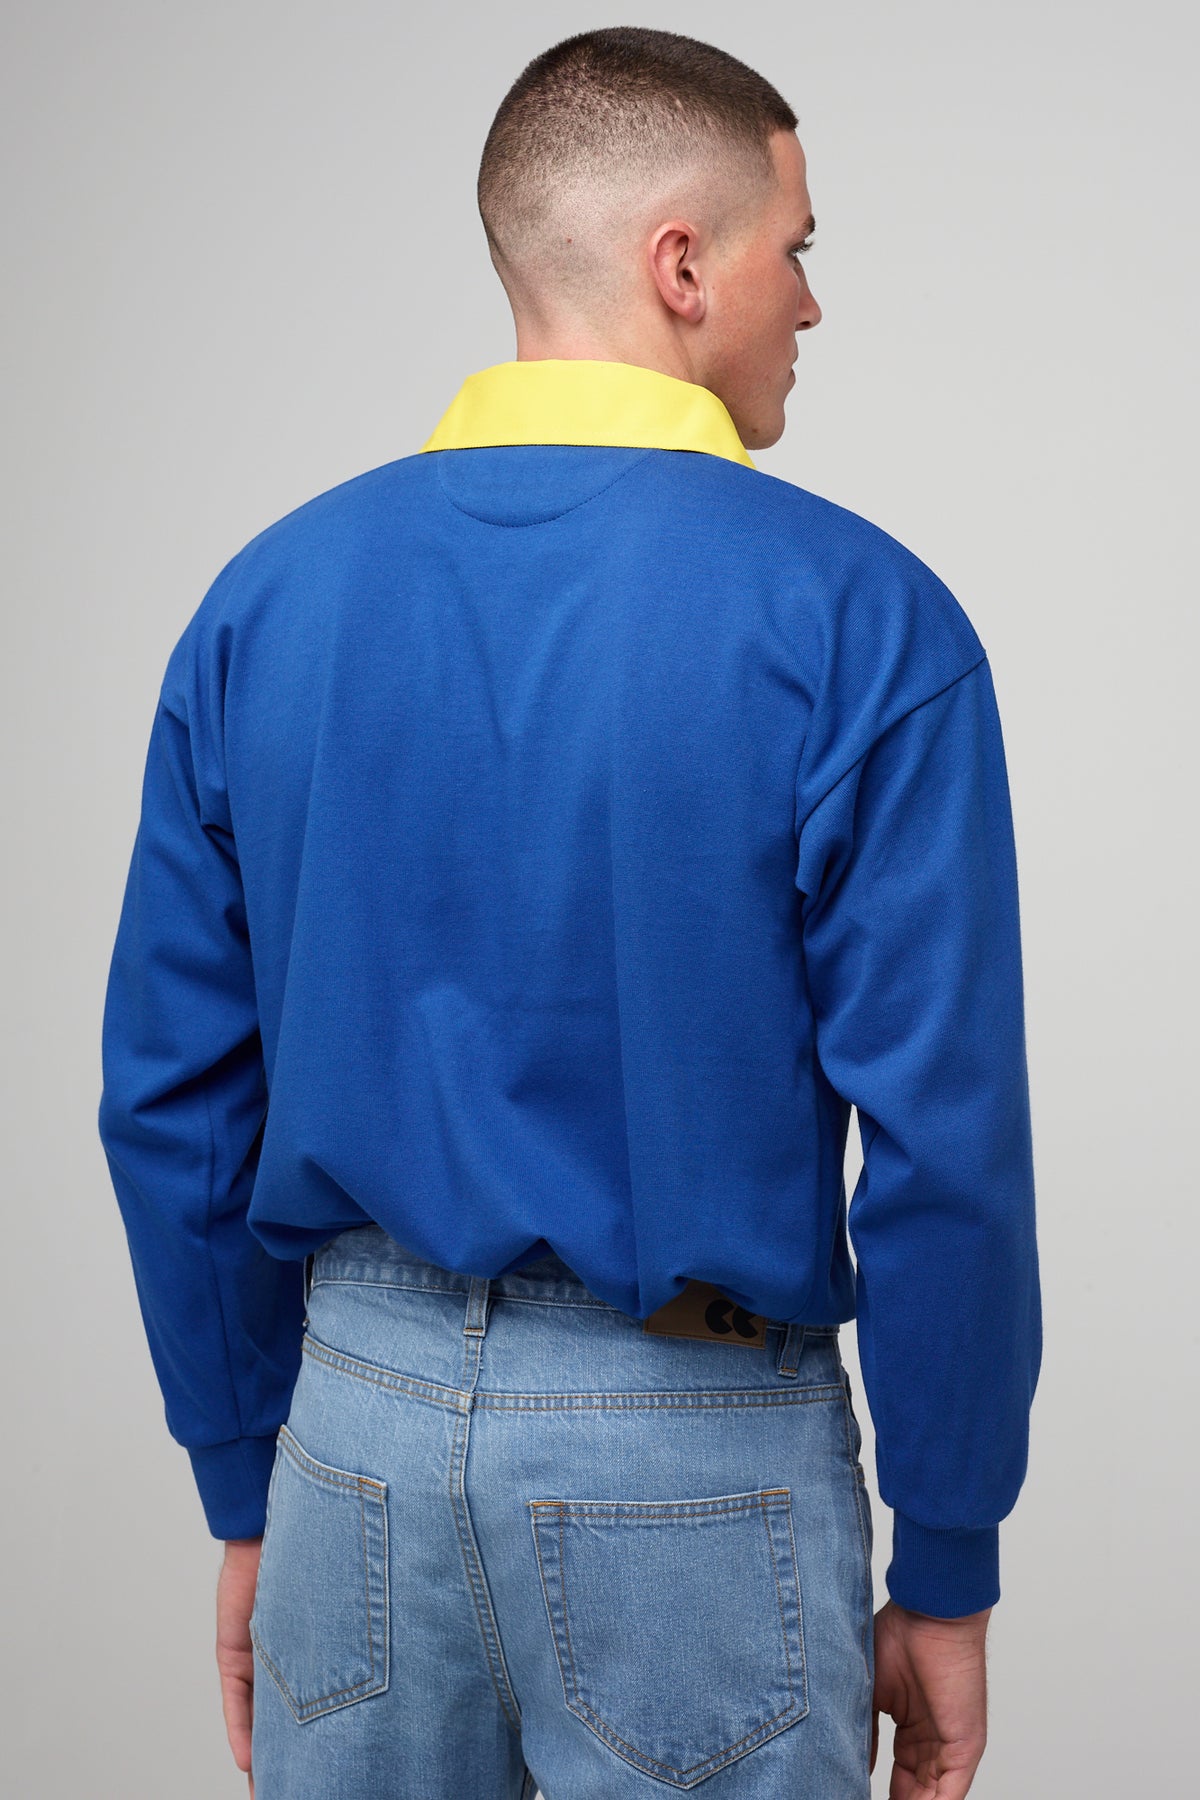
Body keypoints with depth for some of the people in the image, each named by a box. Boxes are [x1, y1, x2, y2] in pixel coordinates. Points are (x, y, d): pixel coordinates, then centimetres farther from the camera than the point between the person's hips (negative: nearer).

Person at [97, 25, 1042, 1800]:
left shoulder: (265, 597, 0)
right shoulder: (854, 618, -12)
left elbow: (173, 1102, 4)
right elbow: (942, 1143, -13)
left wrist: (248, 1493, 14)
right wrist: (943, 1579, -1)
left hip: (362, 1409, 4)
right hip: (692, 1453, -3)